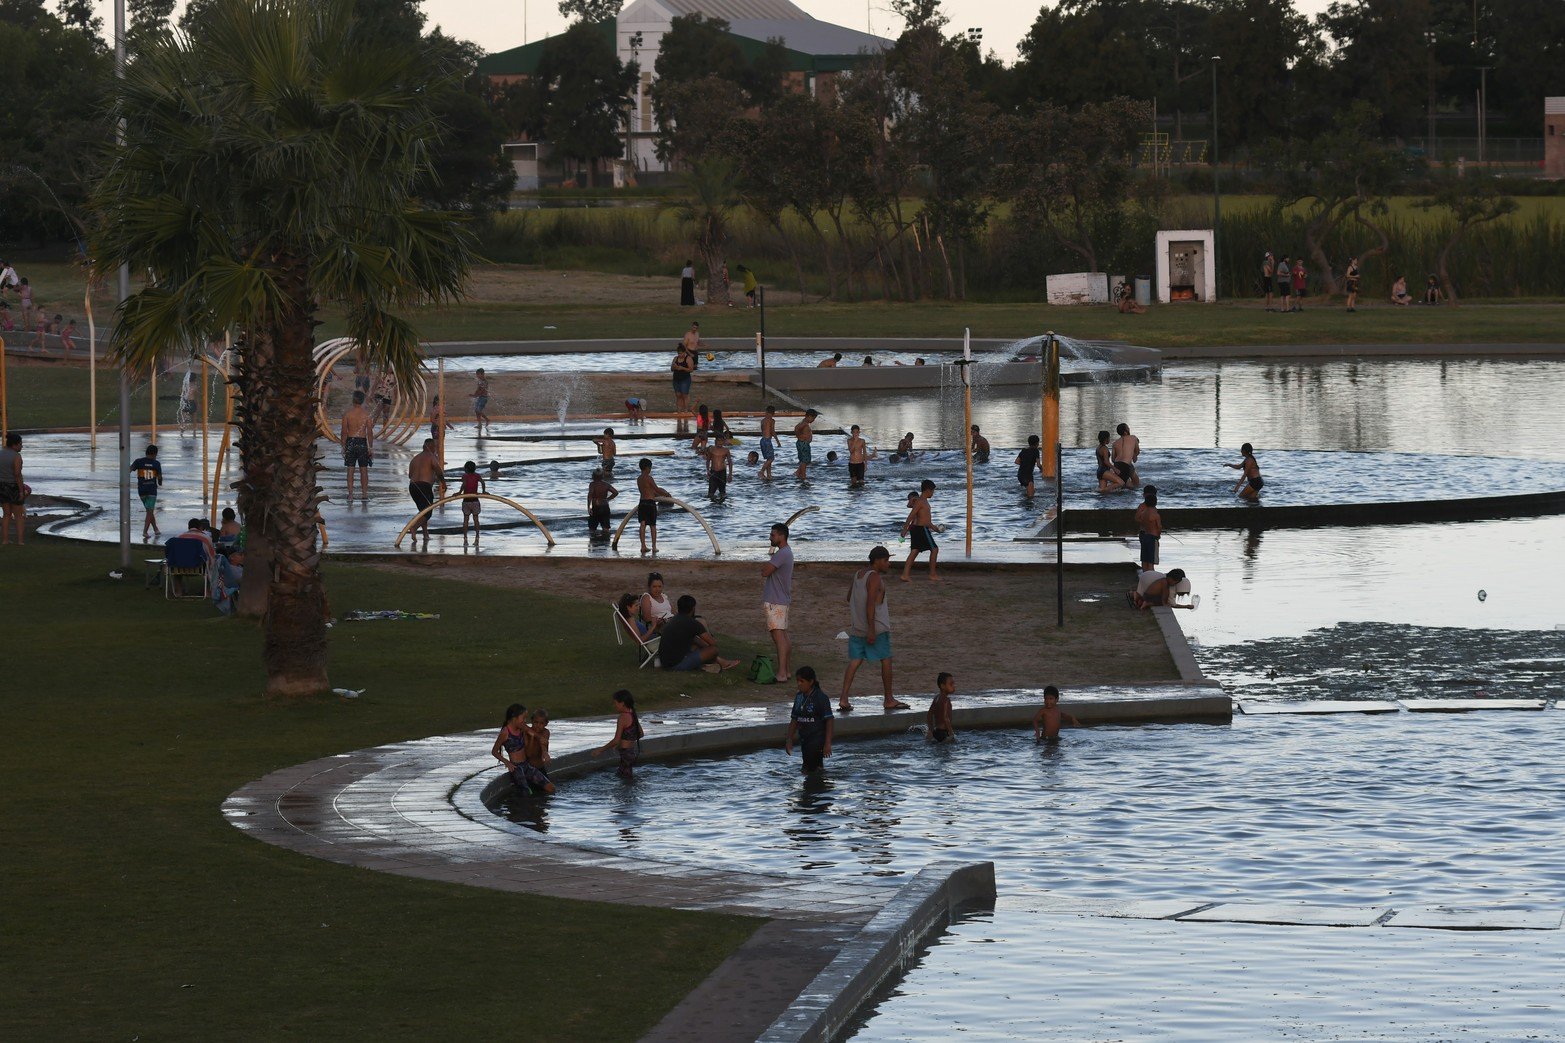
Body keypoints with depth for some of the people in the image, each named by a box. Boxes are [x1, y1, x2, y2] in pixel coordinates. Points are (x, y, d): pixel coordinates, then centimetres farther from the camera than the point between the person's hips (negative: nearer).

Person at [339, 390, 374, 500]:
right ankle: (364, 494, 7)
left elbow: (343, 432, -4)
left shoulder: (347, 413, -4)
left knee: (350, 470, 5)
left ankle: (350, 494, 3)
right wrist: (371, 448, 3)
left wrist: (343, 447, 4)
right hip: (362, 442, 0)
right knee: (363, 470, 7)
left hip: (350, 442, 0)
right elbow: (370, 432, -4)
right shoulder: (366, 414, -4)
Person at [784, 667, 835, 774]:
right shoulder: (799, 697, 8)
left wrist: (827, 743, -18)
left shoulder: (821, 698, -12)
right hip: (804, 739, 7)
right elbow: (794, 720, 15)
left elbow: (829, 721, -13)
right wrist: (789, 739, 12)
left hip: (817, 740, -7)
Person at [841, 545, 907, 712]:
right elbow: (870, 603, -22)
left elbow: (849, 598, 23)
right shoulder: (875, 577, -13)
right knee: (886, 660, 6)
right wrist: (871, 630, -24)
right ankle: (889, 700, 13)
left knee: (854, 661, 4)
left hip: (856, 628, 7)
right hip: (876, 626, -7)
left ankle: (844, 698, -10)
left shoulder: (858, 575, 11)